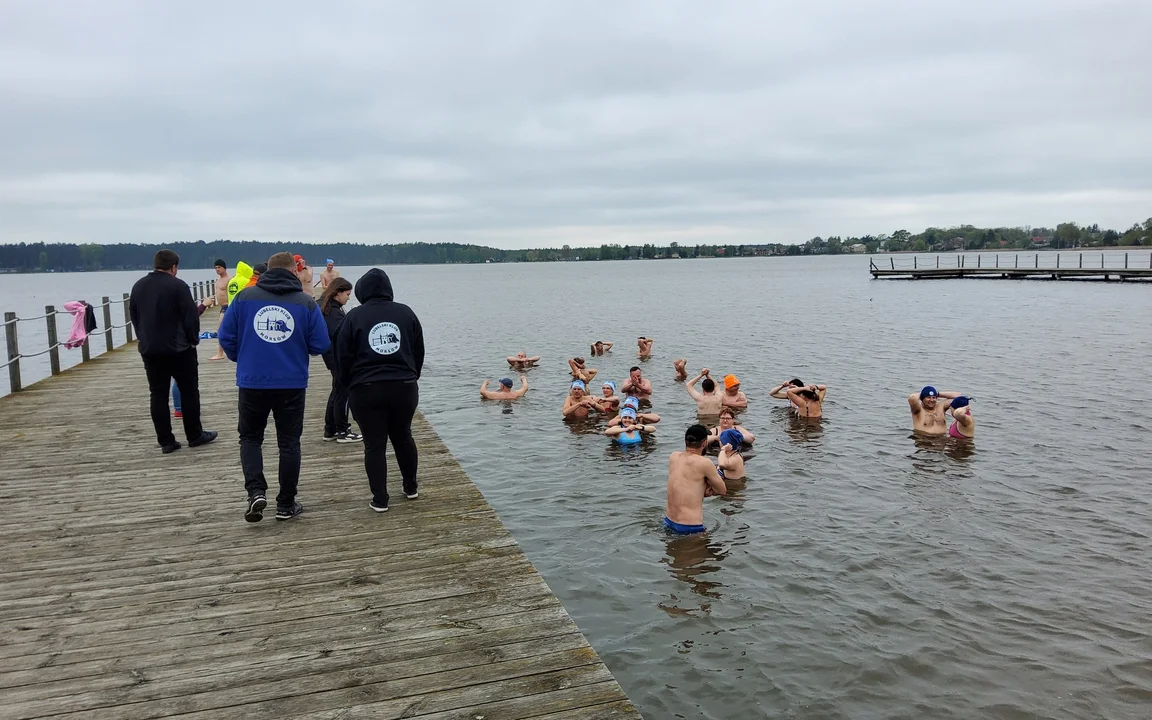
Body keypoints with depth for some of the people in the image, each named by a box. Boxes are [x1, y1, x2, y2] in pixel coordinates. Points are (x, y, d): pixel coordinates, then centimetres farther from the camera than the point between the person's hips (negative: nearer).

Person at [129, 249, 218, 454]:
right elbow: (191, 316, -12)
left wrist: (145, 338, 19)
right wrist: (194, 339, 2)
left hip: (149, 349, 5)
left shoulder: (138, 286, 9)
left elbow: (133, 316, 15)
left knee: (157, 395, 6)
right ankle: (195, 435, 14)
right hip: (178, 348, -5)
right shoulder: (178, 285, -12)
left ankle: (166, 441, 6)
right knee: (189, 391, 7)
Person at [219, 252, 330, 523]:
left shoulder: (245, 296, -2)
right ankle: (286, 505, 17)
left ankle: (256, 491, 0)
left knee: (250, 437, 18)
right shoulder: (307, 302, -5)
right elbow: (320, 346, -4)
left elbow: (226, 336, 2)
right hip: (292, 384, -1)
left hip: (252, 382, 1)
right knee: (289, 442, 11)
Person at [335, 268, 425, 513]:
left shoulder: (354, 316, -2)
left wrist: (351, 384, 14)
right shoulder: (406, 312, 5)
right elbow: (419, 352, 10)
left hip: (366, 390, -3)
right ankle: (411, 487, 30)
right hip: (404, 387, 3)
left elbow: (344, 357, 0)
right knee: (403, 437, 19)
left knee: (374, 444, 3)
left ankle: (380, 499, 6)